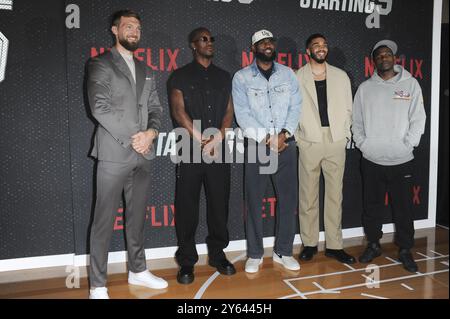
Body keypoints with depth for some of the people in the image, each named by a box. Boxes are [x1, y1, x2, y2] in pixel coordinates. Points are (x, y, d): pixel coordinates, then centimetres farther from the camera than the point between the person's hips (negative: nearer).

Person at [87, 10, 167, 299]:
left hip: (143, 155, 6)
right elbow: (100, 107, -11)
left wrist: (151, 132, -7)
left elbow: (155, 108, 13)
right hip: (114, 154, -5)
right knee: (105, 221, -1)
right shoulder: (101, 64, 1)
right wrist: (132, 138, -14)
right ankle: (98, 285, 10)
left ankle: (138, 271, 27)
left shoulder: (145, 71, 19)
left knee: (137, 217, 14)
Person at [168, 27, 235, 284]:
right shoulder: (180, 76, 7)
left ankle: (218, 254, 22)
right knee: (188, 207, 1)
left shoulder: (224, 77, 16)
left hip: (220, 150, 3)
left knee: (219, 204, 7)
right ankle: (187, 261, 13)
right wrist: (202, 140, -10)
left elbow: (229, 111, 8)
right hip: (190, 150, -3)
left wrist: (217, 138, -8)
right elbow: (178, 111, -4)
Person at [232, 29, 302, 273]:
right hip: (257, 145, -2)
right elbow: (242, 113, -5)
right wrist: (266, 138, -12)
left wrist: (284, 134, -11)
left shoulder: (288, 74, 11)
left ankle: (283, 251, 20)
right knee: (254, 200, 2)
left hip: (286, 144, 3)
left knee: (288, 198, 5)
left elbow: (295, 107, 4)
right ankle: (255, 254, 16)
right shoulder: (241, 77, 3)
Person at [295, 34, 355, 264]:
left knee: (335, 195, 6)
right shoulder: (297, 78, 2)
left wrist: (346, 135, 4)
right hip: (309, 143, -2)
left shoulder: (341, 76, 10)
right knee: (308, 196, 4)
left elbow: (348, 109, 12)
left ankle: (334, 245, 16)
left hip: (336, 143, 2)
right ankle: (309, 243, 17)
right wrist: (296, 138, -3)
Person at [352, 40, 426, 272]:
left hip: (401, 161, -1)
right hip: (371, 160, 2)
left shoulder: (410, 84, 3)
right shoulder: (365, 87, 7)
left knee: (403, 208, 5)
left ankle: (405, 250, 21)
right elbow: (357, 121, 8)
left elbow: (418, 119, 0)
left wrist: (407, 145, -8)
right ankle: (373, 245, 27)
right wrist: (362, 144, -3)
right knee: (371, 207, 10)